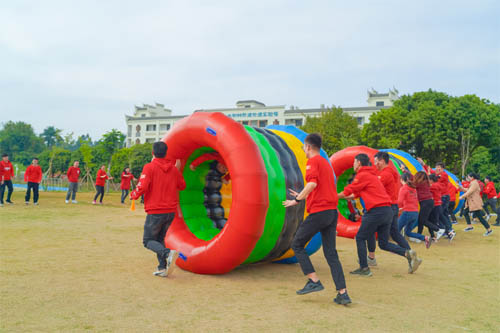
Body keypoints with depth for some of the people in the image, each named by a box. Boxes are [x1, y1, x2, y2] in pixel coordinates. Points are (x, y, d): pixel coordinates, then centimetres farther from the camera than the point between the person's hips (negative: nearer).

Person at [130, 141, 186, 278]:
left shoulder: (149, 167, -9)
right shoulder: (173, 169, 7)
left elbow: (142, 187, -18)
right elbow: (182, 185, 18)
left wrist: (133, 195, 2)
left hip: (155, 212, -5)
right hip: (170, 211, 6)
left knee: (148, 241, 6)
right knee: (160, 239, 19)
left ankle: (168, 253, -20)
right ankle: (162, 268, 9)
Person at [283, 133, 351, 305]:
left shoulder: (313, 161, -5)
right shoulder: (326, 163, 22)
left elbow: (312, 183, -22)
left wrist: (297, 199, -14)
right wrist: (302, 196, 31)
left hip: (319, 212, -8)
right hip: (332, 211, 8)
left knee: (297, 245, 7)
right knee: (331, 253, 8)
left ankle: (314, 281, 1)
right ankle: (342, 293, 2)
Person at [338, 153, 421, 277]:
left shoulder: (362, 175, -5)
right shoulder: (371, 174, 24)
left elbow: (348, 191, -2)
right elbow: (356, 193, 27)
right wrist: (342, 196, 30)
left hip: (377, 211, -9)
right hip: (387, 211, 9)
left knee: (360, 238, 4)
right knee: (383, 244, 14)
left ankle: (364, 268, 5)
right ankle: (408, 253, -2)